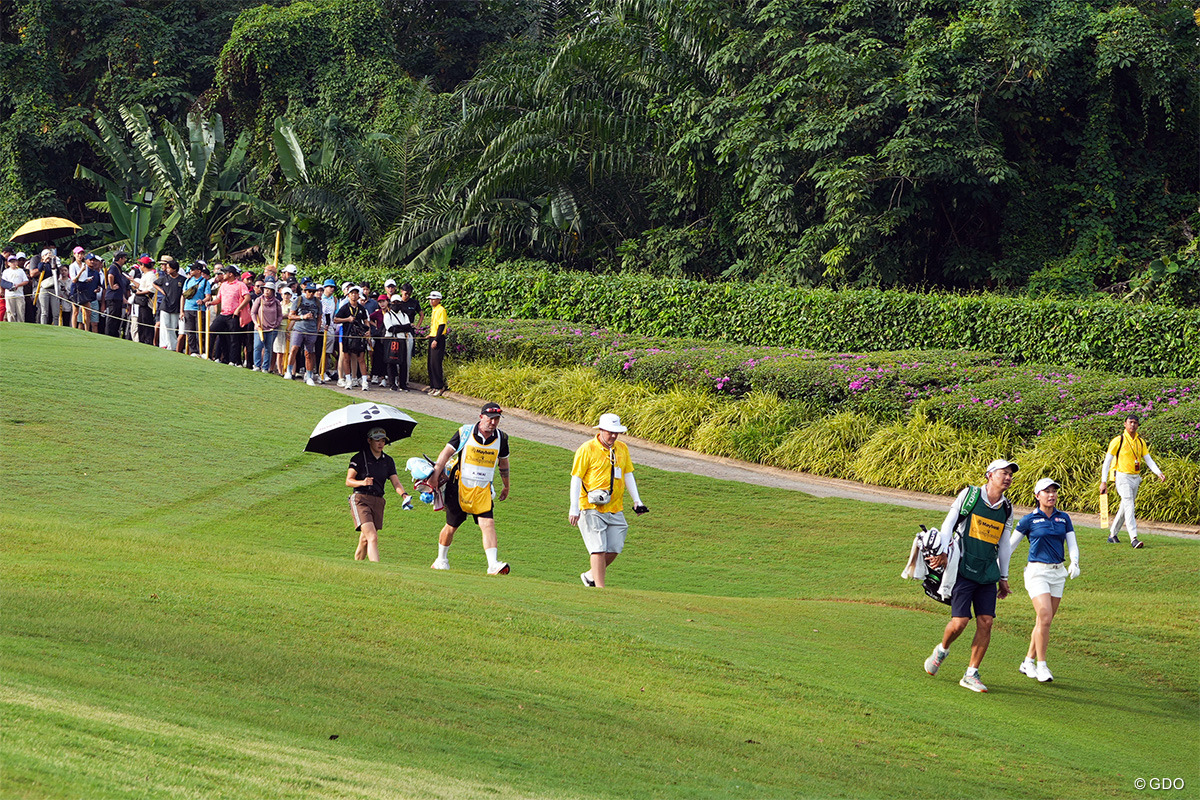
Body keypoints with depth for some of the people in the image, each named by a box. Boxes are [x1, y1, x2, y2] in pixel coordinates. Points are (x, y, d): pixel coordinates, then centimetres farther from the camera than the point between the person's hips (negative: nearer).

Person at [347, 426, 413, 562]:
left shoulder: (388, 461, 13)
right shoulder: (359, 458, -2)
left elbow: (396, 482, 4)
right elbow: (348, 481, -4)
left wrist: (403, 494, -16)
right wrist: (362, 482, -24)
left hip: (378, 502, 5)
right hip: (360, 500, -5)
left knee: (364, 541, 10)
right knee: (372, 538, -20)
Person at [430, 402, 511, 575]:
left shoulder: (501, 437, 2)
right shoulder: (465, 432, -6)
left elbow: (503, 463, 18)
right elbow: (446, 453, 0)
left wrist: (506, 487, 27)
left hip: (483, 490, 2)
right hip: (459, 487, -2)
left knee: (488, 524, -15)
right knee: (451, 526, 7)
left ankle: (493, 565, -20)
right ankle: (441, 560, 28)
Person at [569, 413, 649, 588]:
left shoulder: (622, 448, 11)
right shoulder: (587, 449, -7)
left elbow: (628, 475, 19)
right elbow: (576, 478, -7)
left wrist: (636, 500, 8)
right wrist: (574, 508, -13)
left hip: (615, 508, 6)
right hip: (592, 508, -6)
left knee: (614, 549, 3)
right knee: (599, 549, -10)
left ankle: (590, 575, 26)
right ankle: (600, 589, -7)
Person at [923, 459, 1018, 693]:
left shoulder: (1007, 509, 13)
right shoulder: (969, 495, -1)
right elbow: (949, 523, -2)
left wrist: (1004, 578, 19)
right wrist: (943, 552, -12)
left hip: (988, 574, 5)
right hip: (963, 569, -5)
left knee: (986, 622, -6)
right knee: (959, 622, -11)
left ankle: (971, 674, 3)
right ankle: (941, 651, 21)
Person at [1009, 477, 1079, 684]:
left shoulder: (1064, 518, 9)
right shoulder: (1029, 519, -3)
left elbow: (1072, 545, 4)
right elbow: (1010, 545, 3)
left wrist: (1075, 563, -16)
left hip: (1058, 573, 5)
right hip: (1037, 571, -5)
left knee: (1044, 621, 7)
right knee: (1045, 617, -18)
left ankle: (1028, 662, 20)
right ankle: (1041, 666, -11)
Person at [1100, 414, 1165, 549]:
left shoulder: (1141, 442, 11)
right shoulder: (1118, 440, -6)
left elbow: (1148, 460, 11)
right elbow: (1107, 461, -5)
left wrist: (1159, 473, -7)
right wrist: (1103, 482, -10)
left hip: (1136, 478, 6)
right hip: (1123, 478, -6)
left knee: (1124, 507, 12)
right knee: (1129, 506, -17)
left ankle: (1113, 534, 27)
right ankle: (1134, 539, -25)